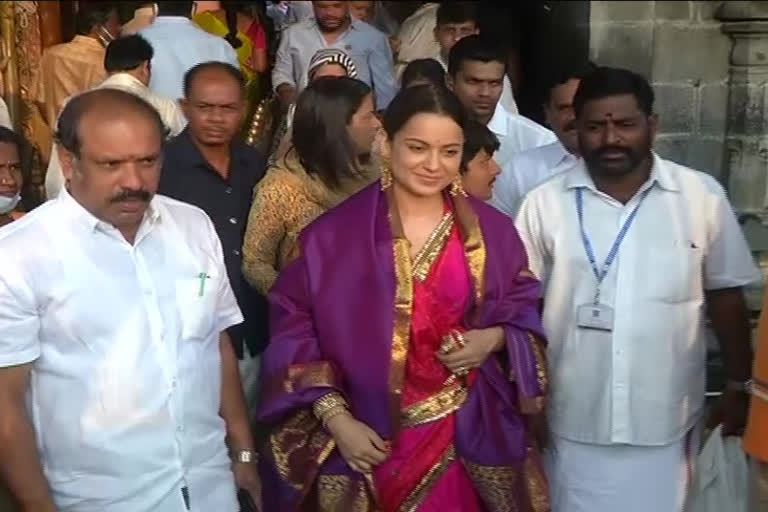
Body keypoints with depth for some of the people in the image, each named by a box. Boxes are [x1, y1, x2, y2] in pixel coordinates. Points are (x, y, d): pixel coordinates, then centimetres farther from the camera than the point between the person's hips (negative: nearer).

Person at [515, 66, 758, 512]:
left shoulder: (703, 197, -6)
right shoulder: (544, 203, -7)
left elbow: (726, 296, 3)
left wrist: (738, 387, 7)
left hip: (666, 423, 1)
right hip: (574, 423, 0)